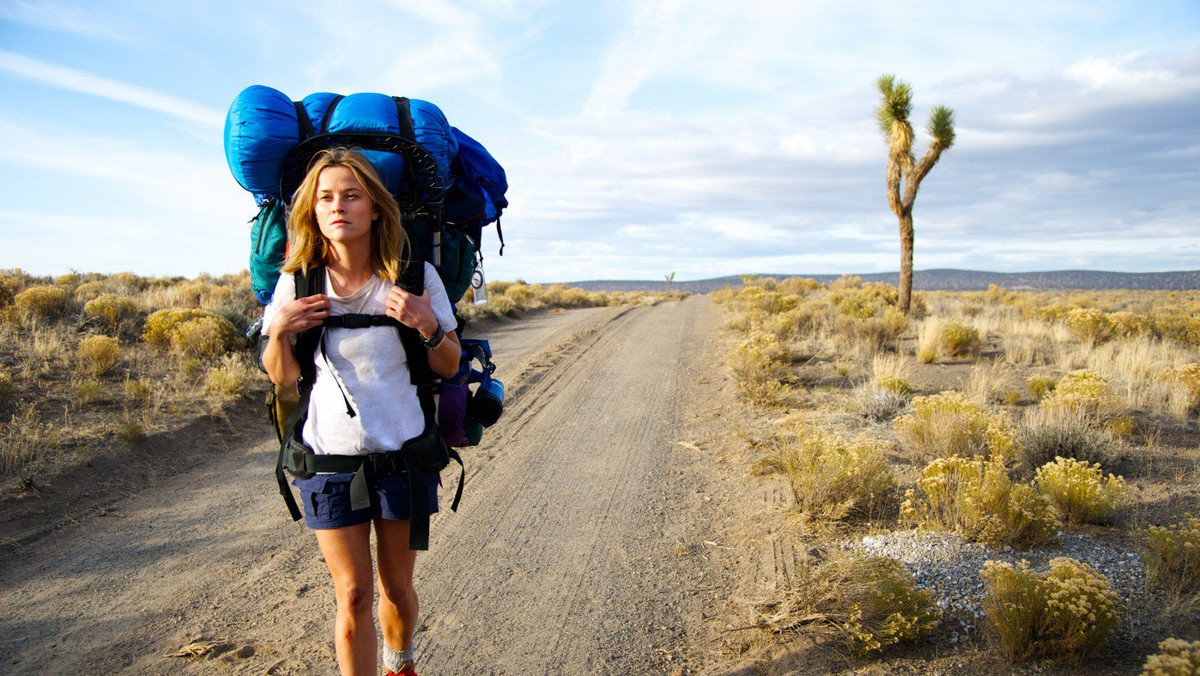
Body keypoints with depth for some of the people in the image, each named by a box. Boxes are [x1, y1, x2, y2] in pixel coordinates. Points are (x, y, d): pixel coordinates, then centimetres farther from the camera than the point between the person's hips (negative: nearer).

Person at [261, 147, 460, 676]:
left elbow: (449, 366, -2)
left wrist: (428, 327, -21)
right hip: (329, 456, 0)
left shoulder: (414, 275, -9)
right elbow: (283, 379, 4)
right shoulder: (298, 281, -5)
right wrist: (278, 332, -15)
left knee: (397, 588, 16)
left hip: (403, 452, 0)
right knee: (353, 596, 4)